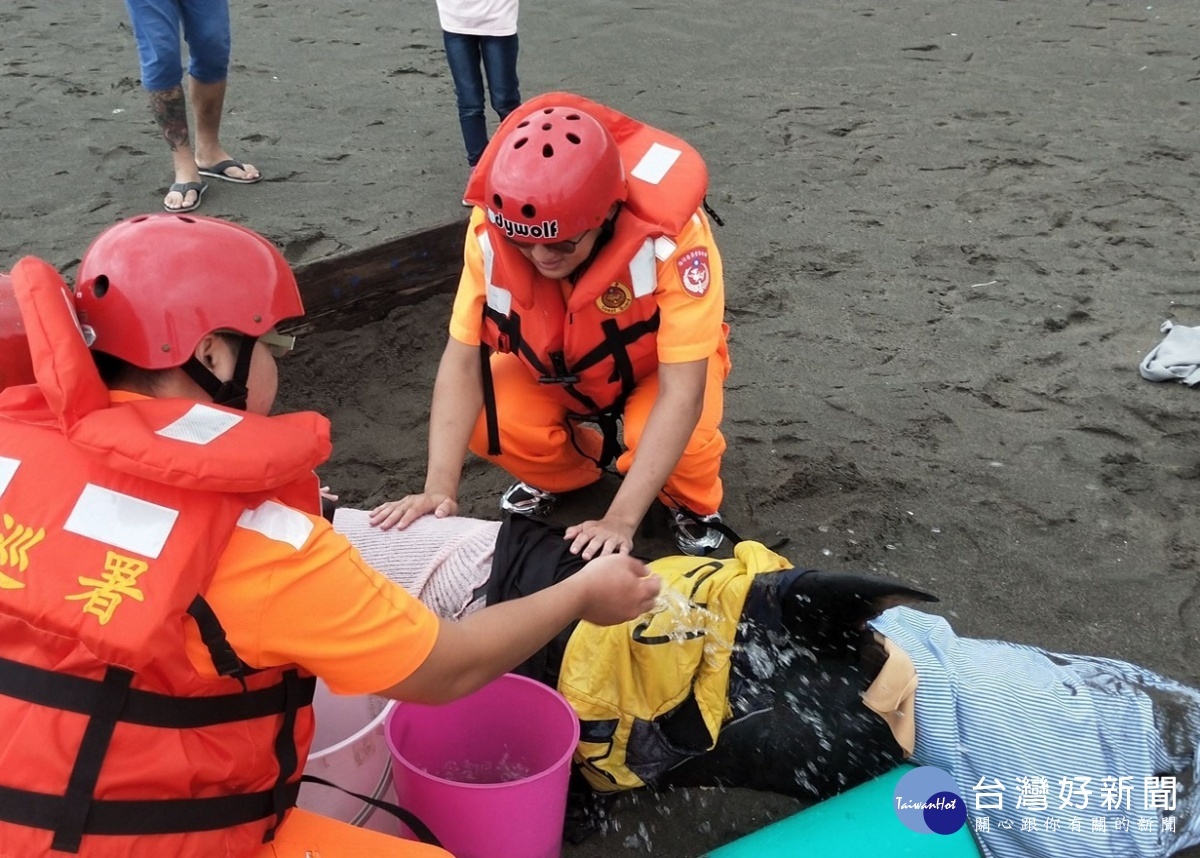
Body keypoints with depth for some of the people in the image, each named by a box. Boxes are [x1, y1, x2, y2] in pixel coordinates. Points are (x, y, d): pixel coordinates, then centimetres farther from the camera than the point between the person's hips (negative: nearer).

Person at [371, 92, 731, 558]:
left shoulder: (670, 235, -39)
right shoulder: (491, 227, -30)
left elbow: (681, 392, -38)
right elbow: (463, 360, -25)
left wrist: (621, 518, -43)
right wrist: (440, 488, -34)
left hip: (659, 363, -3)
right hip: (558, 362, 3)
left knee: (680, 439, -33)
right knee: (488, 423, -23)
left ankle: (693, 506, 4)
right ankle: (560, 476, 12)